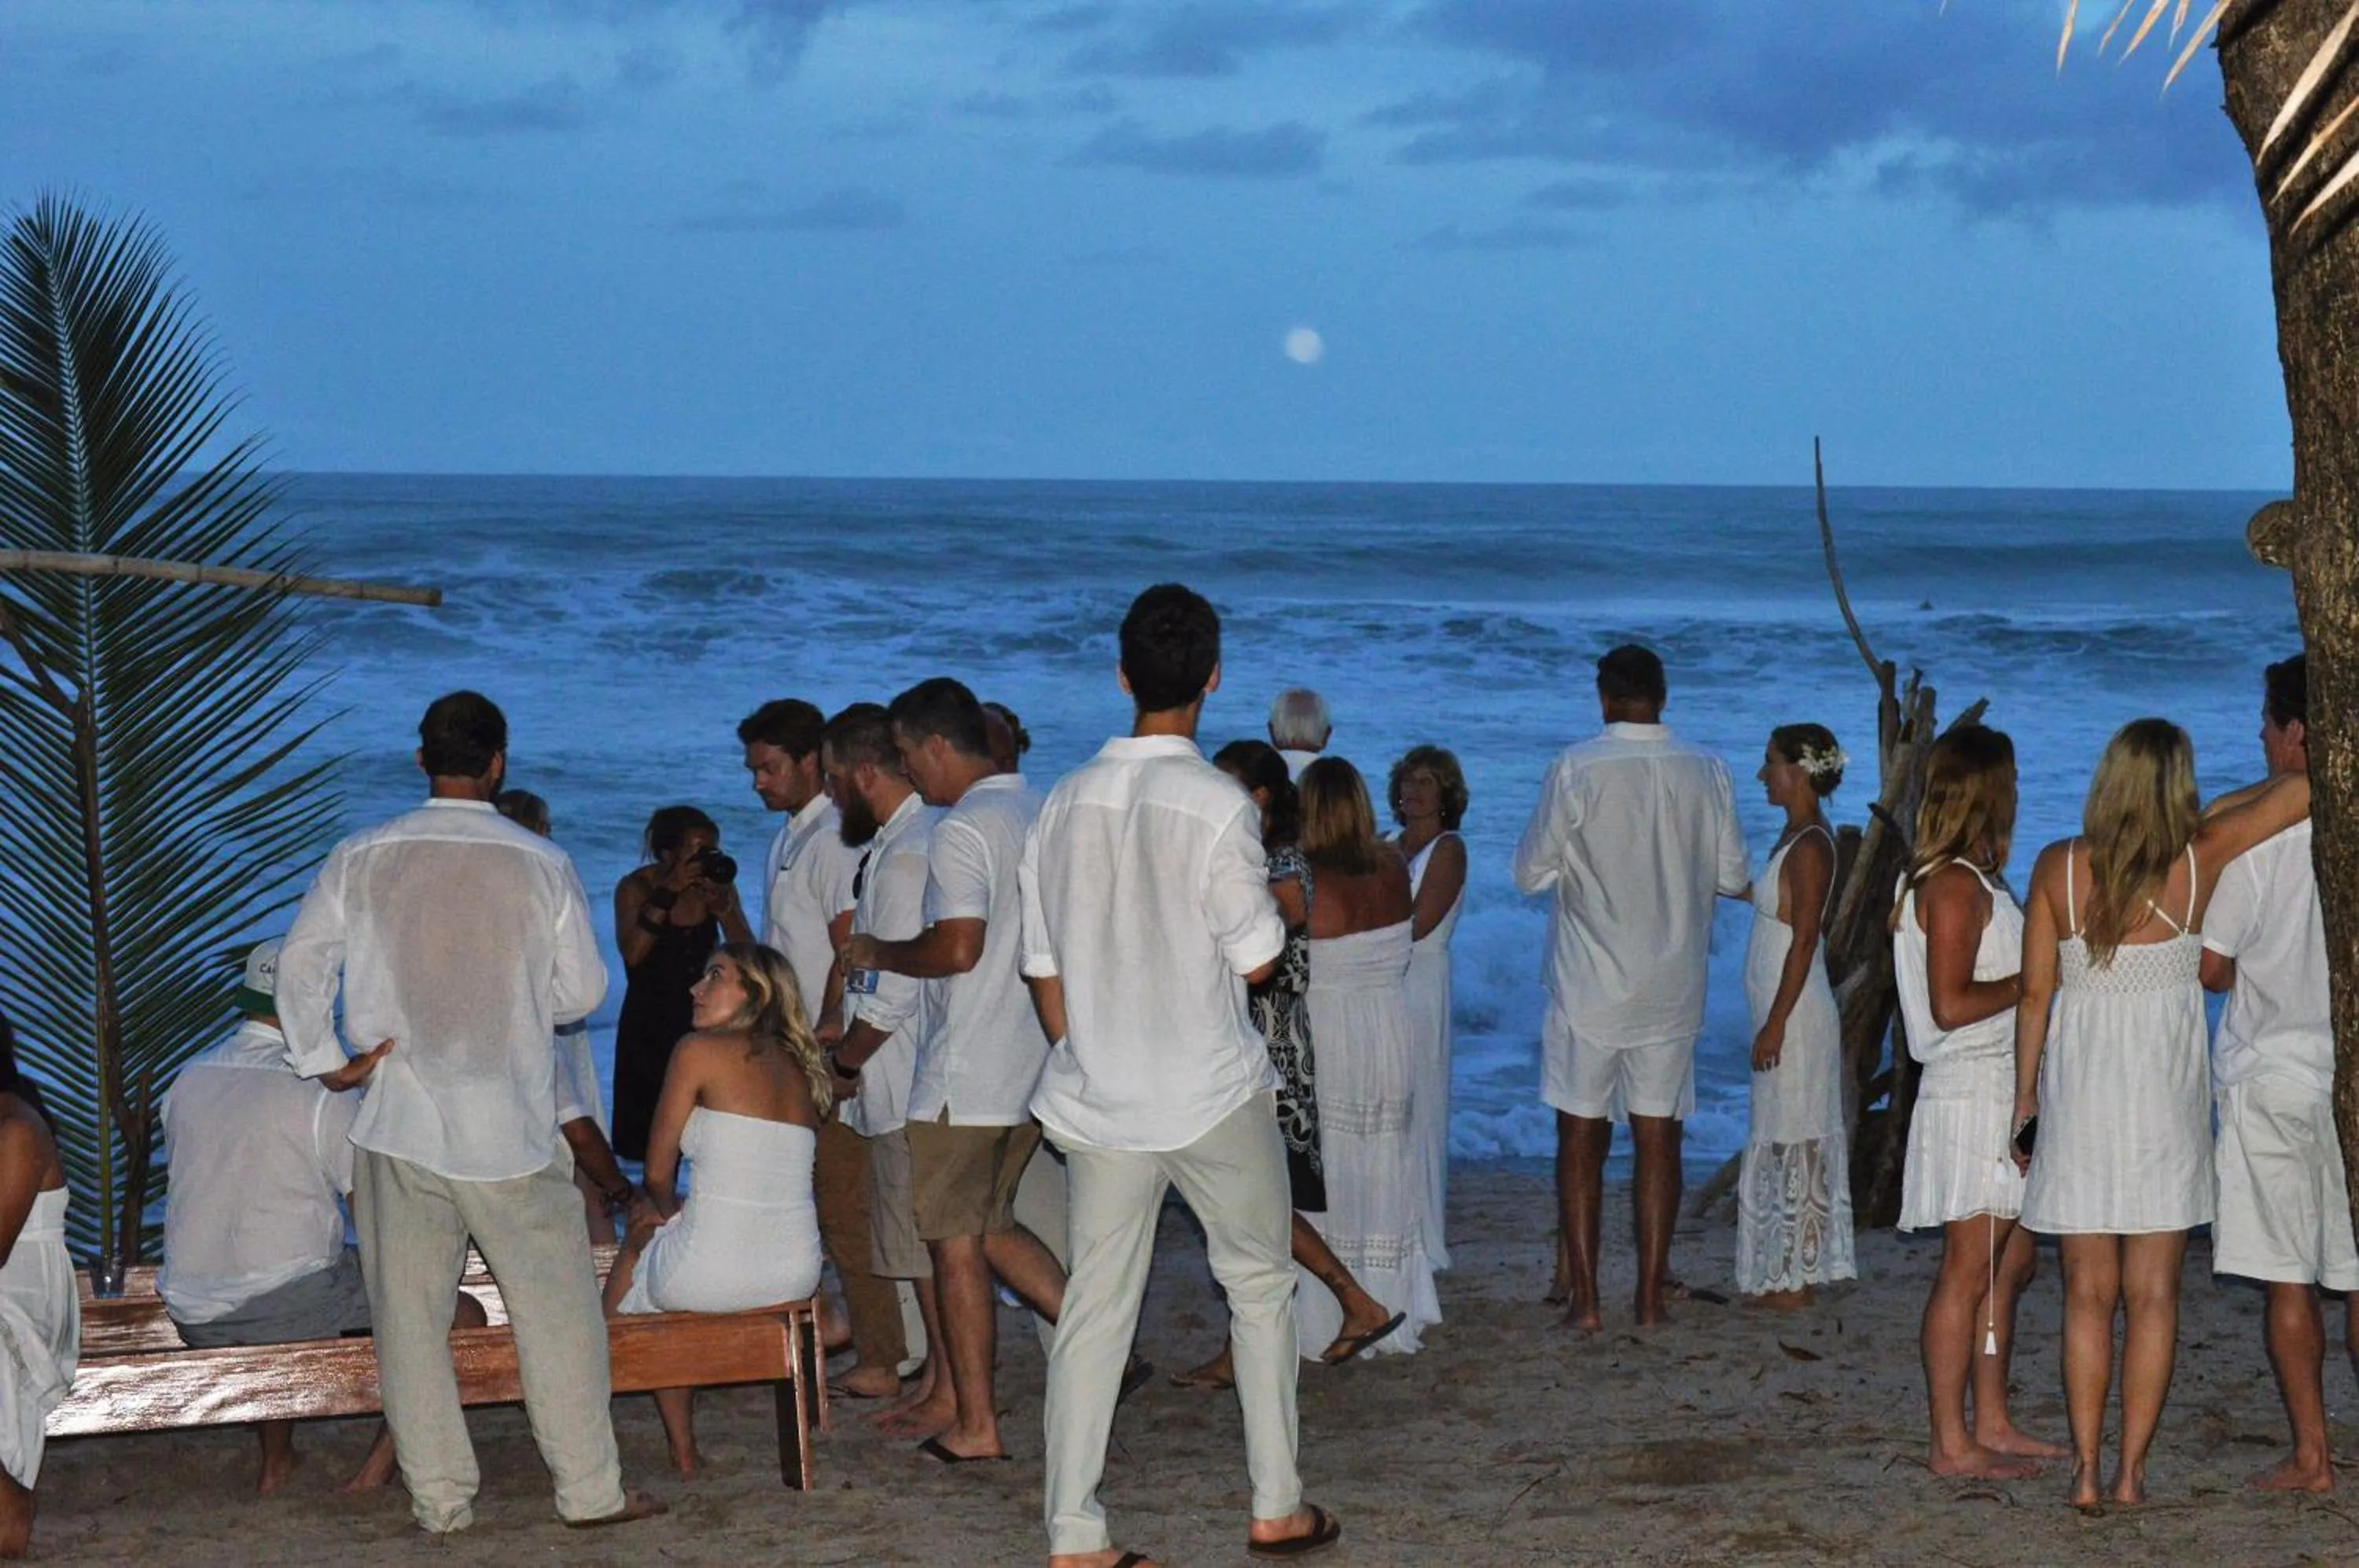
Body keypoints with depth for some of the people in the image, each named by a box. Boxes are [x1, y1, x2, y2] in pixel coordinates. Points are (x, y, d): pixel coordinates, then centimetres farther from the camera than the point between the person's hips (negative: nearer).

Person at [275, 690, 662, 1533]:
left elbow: (300, 960, -2)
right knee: (555, 1310, 8)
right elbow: (582, 990, 1)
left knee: (410, 1315, 9)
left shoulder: (362, 860, -2)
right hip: (510, 1130, -1)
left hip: (398, 1125, 2)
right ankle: (589, 1489, 11)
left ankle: (440, 1498, 12)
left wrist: (322, 1060, 7)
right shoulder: (541, 864, -5)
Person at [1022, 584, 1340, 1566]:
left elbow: (1043, 966, 6)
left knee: (1095, 1308, 5)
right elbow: (1257, 960, -9)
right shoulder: (1215, 804, -14)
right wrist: (1274, 900, 12)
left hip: (1099, 1103, 4)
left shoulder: (1065, 802, 2)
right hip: (1214, 1096, -4)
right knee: (1259, 1285, 14)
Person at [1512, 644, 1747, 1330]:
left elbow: (1530, 872, -6)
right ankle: (1652, 1295, 11)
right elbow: (1732, 877, 5)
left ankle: (1583, 1298, 6)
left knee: (1581, 1139, 6)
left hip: (1590, 988, -2)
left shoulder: (1577, 770, -12)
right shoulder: (1707, 773, -2)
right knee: (1658, 1139, 9)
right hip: (1671, 989, 3)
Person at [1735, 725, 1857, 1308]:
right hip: (1786, 1012, 10)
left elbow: (1805, 939, -19)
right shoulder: (1796, 836, 13)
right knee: (1787, 1144, 12)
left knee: (1791, 1143, -4)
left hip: (1795, 1013, -10)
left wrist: (1776, 1022, -20)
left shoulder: (1810, 845, -16)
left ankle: (1792, 1281, 1)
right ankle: (1789, 1274, 17)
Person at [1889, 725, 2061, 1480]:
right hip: (1971, 1098, -10)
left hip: (2003, 1094, 10)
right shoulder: (1954, 883, -15)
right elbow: (1951, 1004, -21)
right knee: (1970, 1269, -7)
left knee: (2010, 1262, 15)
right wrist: (2035, 980, -13)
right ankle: (1951, 1443, -3)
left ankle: (1992, 1424, 23)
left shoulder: (1975, 880, 17)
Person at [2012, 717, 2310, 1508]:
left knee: (2088, 1293, 7)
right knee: (2152, 1294, 6)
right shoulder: (2200, 857, -6)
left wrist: (2024, 1099, 8)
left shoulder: (2058, 866, -4)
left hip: (2078, 1093, 1)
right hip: (2165, 1094, -1)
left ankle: (2085, 1469, 5)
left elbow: (2035, 993, 0)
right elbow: (2308, 785, 2)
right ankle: (2131, 1471, 5)